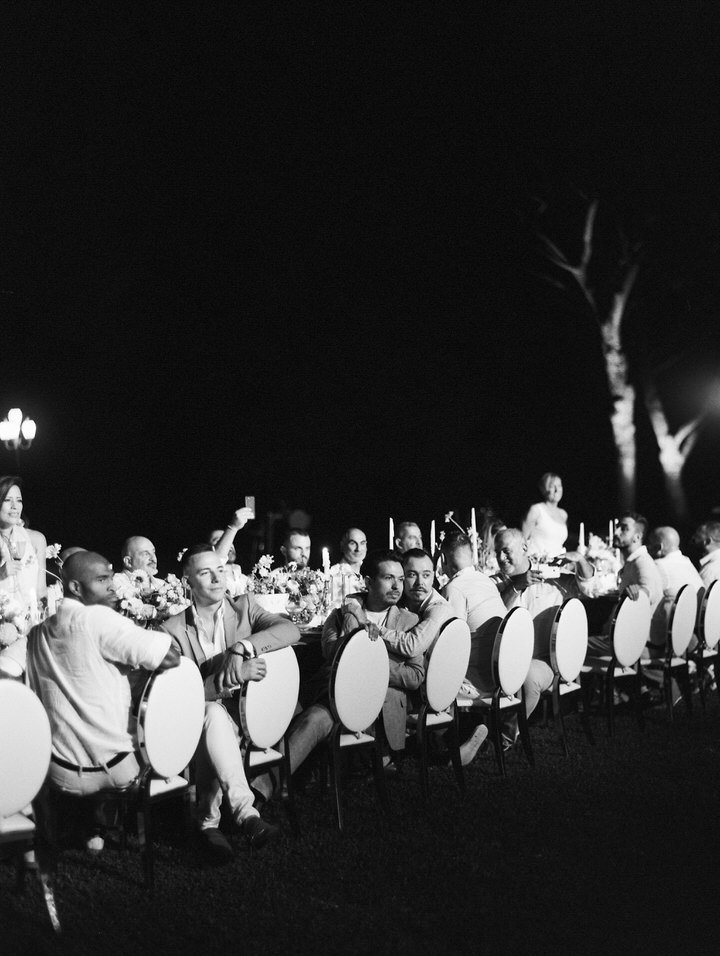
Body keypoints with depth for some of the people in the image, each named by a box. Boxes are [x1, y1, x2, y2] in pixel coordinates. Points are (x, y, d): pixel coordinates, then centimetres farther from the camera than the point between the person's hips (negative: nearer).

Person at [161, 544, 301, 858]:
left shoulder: (244, 606, 7)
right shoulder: (174, 629, 0)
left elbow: (291, 631, -9)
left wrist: (243, 647, -22)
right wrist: (232, 675, -24)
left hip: (248, 715, 2)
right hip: (200, 720, -2)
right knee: (213, 713, -36)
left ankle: (209, 820, -18)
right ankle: (246, 815, -42)